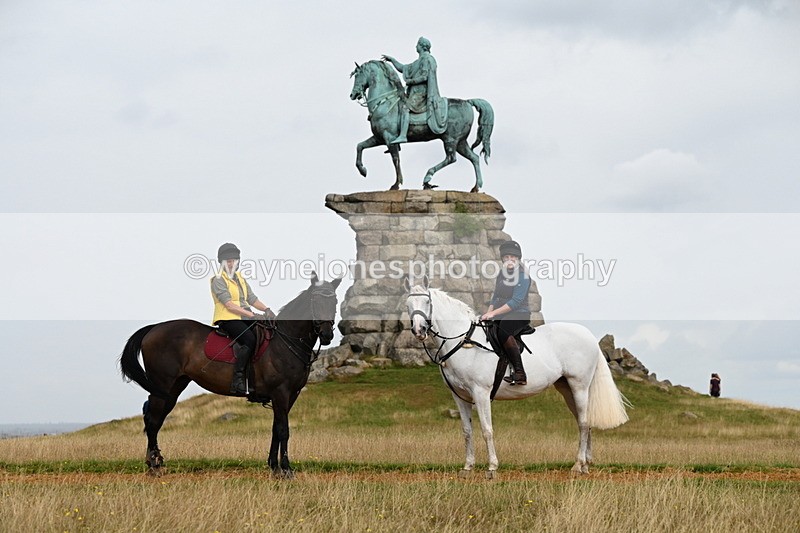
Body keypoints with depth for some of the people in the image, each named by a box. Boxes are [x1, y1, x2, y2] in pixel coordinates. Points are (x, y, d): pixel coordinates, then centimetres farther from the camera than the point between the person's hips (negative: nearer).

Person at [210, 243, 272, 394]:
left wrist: (266, 309, -3)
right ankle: (237, 379, -28)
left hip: (244, 318, 8)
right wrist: (252, 315, -22)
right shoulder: (218, 281, -3)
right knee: (250, 339, -31)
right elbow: (229, 305, -14)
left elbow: (252, 299, 18)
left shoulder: (240, 279, 23)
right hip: (227, 319, -8)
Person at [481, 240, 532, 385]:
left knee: (503, 331, -35)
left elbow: (516, 301, -19)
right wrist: (489, 311, 0)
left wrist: (494, 313, -24)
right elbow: (495, 296, 19)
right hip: (502, 315, 9)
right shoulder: (502, 273, 15)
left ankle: (520, 374, -36)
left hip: (519, 314, -9)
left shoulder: (523, 276, -10)